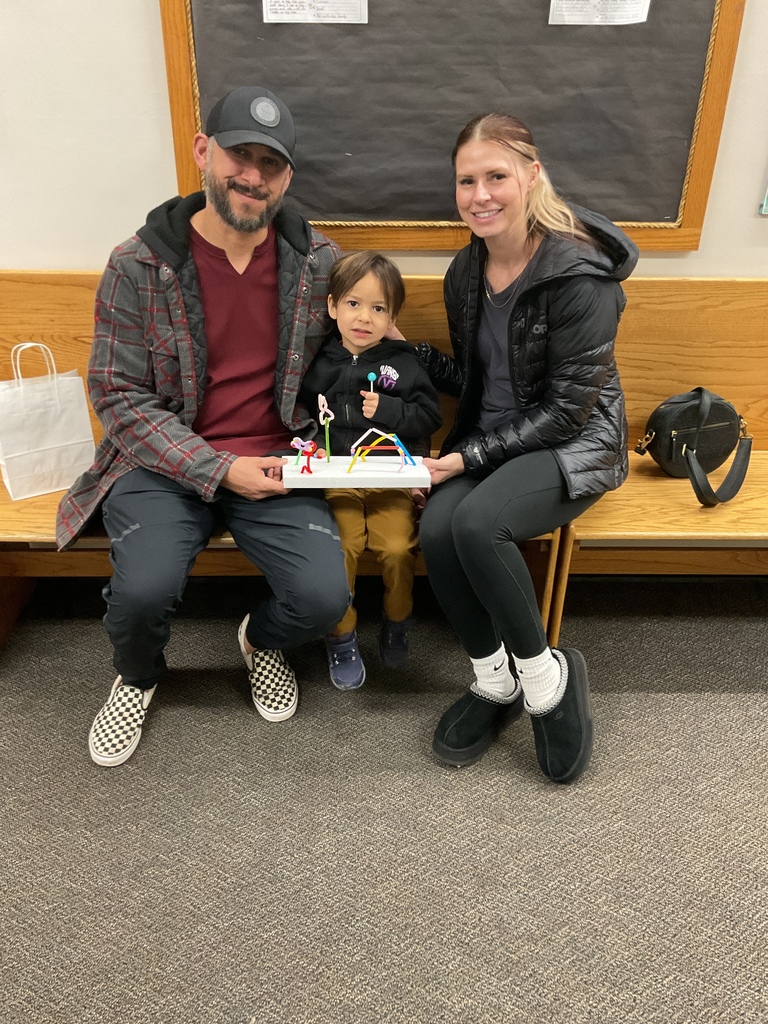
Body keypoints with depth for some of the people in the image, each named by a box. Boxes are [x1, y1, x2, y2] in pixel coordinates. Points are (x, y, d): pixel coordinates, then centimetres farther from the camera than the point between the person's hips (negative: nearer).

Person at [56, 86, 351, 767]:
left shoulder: (320, 263, 2)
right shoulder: (138, 265, -4)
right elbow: (119, 396, -5)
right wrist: (218, 470, -15)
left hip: (277, 465, 2)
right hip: (166, 463, -1)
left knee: (324, 597, -20)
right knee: (144, 590, -26)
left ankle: (262, 639, 21)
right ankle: (138, 678, 15)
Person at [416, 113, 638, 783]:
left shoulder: (580, 275, -17)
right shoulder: (466, 271, 5)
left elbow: (566, 408, -17)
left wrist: (472, 456, -20)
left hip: (575, 443, -5)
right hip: (489, 440, 6)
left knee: (476, 522, -33)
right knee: (437, 529, -24)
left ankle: (545, 677, -9)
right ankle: (494, 682, -3)